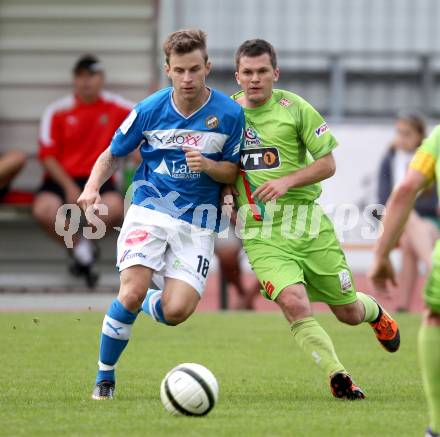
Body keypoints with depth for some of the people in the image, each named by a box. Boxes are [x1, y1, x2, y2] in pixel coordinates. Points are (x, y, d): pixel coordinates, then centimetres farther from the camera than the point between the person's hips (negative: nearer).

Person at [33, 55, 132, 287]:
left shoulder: (114, 106, 6)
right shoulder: (57, 111, 2)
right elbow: (47, 156, -1)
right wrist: (69, 187, -13)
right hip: (62, 178, 0)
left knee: (114, 207, -35)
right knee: (44, 210, -34)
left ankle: (83, 246, -3)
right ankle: (80, 248, -4)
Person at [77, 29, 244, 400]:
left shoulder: (230, 114, -6)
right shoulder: (149, 110, -5)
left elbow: (232, 171, 4)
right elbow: (112, 155, 9)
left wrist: (208, 165, -18)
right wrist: (92, 187, -10)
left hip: (197, 222, 1)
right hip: (149, 212, 0)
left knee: (176, 311, -14)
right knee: (132, 293, -21)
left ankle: (148, 303, 25)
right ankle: (104, 376, 0)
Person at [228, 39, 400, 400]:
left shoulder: (294, 108, -3)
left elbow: (327, 164, -1)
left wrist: (287, 181, -16)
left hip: (308, 224, 0)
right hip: (262, 234, 0)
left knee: (348, 312, 10)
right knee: (294, 303, -25)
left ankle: (375, 312, 47)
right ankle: (338, 377, -16)